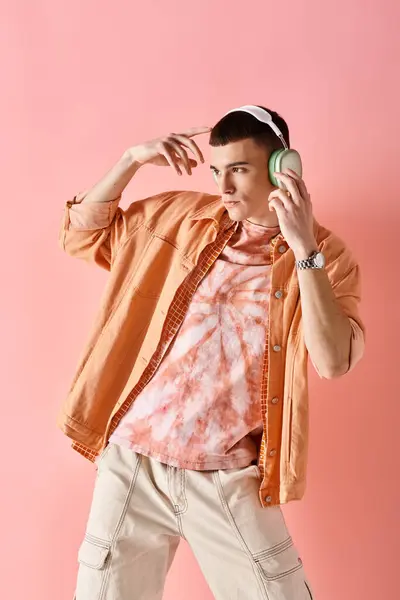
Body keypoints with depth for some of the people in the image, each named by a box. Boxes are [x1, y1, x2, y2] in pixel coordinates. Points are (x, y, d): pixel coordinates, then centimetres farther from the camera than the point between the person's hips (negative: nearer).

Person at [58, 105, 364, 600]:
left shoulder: (325, 256, -2)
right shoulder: (182, 217, 6)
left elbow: (333, 361, -17)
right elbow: (81, 234, 8)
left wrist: (304, 247, -22)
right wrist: (131, 160, -3)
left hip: (229, 480, -2)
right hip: (133, 462, 2)